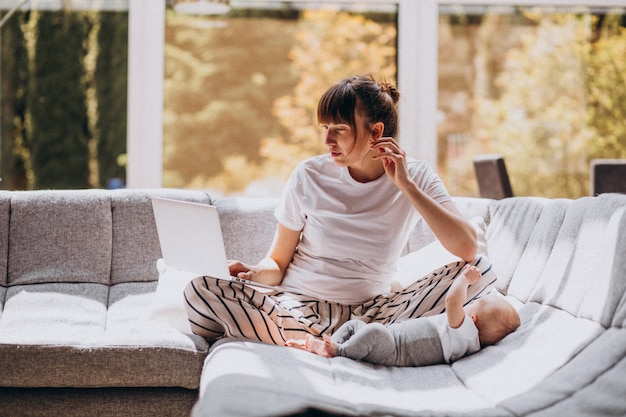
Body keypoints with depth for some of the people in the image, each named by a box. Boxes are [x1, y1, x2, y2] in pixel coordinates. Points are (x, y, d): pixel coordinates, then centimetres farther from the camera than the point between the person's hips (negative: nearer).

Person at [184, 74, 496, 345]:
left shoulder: (415, 177, -1)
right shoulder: (310, 176, 0)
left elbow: (467, 248, -15)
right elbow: (278, 263, 5)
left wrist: (406, 185, -16)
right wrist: (256, 272, -19)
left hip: (371, 312, 0)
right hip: (299, 305, 0)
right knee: (201, 290, -26)